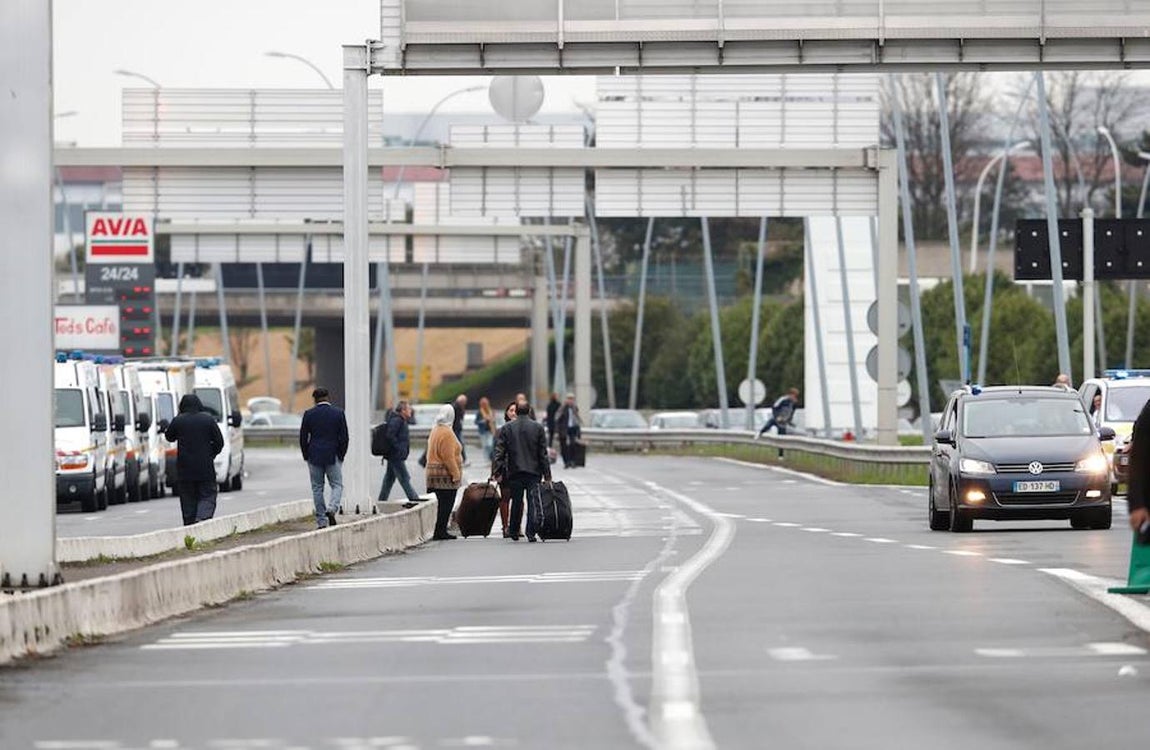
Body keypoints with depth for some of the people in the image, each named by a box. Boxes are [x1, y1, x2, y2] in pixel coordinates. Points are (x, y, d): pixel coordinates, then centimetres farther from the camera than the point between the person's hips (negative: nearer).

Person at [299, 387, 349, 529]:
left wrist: (306, 456, 10)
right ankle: (332, 509, -19)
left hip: (314, 457, 1)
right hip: (333, 456, -1)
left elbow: (303, 438, 0)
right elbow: (344, 437, -2)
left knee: (317, 488, 7)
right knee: (337, 485, 8)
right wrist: (341, 456, 7)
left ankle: (321, 522, 5)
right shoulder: (338, 413, -2)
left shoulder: (309, 414, -2)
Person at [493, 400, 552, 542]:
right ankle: (531, 533, -7)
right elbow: (543, 453, -1)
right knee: (533, 502, 0)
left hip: (514, 471, 1)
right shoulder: (538, 428, -1)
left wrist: (499, 472, 3)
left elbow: (499, 451, -1)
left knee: (516, 502, 11)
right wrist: (547, 474, 2)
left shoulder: (507, 428, 1)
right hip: (534, 471, -1)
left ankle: (514, 532, 18)